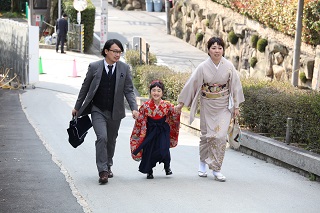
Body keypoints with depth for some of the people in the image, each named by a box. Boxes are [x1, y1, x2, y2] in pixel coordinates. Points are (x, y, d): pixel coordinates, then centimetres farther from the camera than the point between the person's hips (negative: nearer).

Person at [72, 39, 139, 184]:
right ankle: (102, 171, -16)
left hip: (115, 112, 2)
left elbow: (129, 90, 0)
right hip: (98, 110, -2)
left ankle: (108, 166, 36)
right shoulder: (94, 67, -5)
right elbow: (85, 88, 5)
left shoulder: (124, 68, -2)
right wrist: (77, 107, 10)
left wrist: (134, 108, -14)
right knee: (102, 137, -19)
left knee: (111, 141, 15)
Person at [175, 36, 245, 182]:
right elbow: (191, 84, -3)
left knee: (220, 136, -8)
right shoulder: (203, 67, -9)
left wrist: (236, 106, 3)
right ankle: (203, 162, 30)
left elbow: (235, 85, 2)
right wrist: (181, 103, -1)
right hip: (207, 106, 0)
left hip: (224, 107, 0)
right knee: (206, 135, 7)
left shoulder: (228, 66, -5)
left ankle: (216, 169, -1)